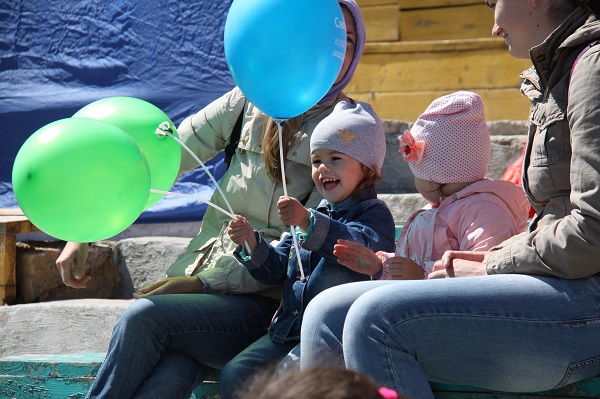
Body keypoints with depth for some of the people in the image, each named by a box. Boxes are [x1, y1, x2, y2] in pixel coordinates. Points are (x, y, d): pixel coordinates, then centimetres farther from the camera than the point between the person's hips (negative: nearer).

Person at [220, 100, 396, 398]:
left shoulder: (374, 213, 0)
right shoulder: (316, 215, 24)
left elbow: (361, 247, -25)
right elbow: (277, 270, 23)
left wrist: (308, 223, -39)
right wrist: (251, 244, 2)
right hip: (288, 328, 8)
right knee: (234, 374, -10)